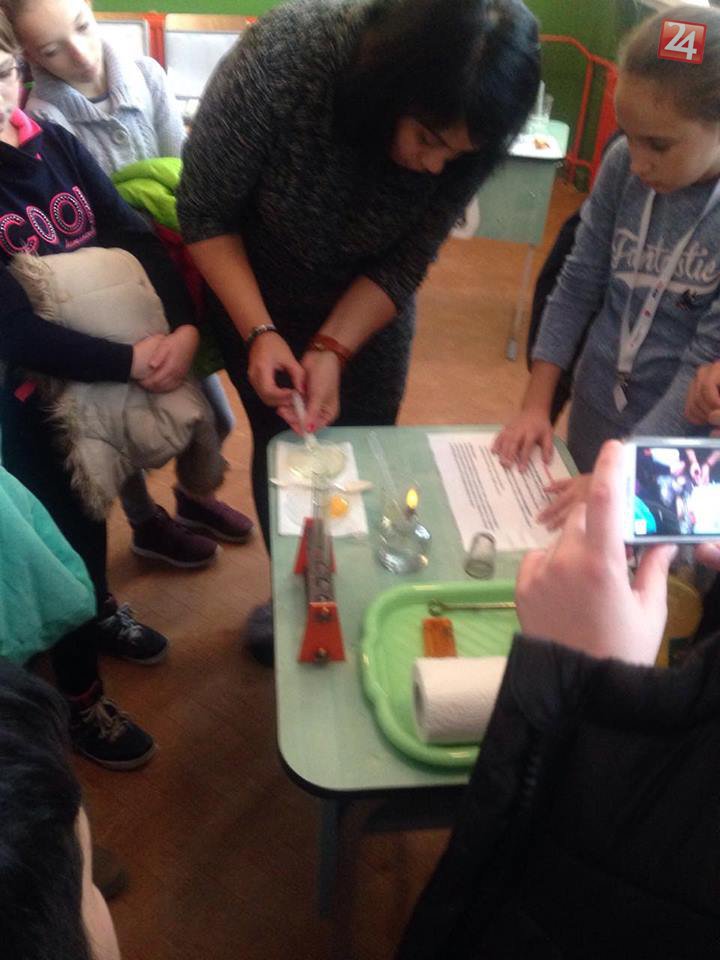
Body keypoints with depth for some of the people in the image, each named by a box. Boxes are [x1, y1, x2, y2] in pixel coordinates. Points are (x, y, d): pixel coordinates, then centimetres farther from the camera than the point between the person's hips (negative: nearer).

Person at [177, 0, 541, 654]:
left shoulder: (473, 134, -26)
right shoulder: (284, 54, -33)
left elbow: (403, 263, -16)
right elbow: (205, 213, -22)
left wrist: (332, 351, -27)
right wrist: (260, 333, -28)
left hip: (370, 302, 2)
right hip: (253, 289, -1)